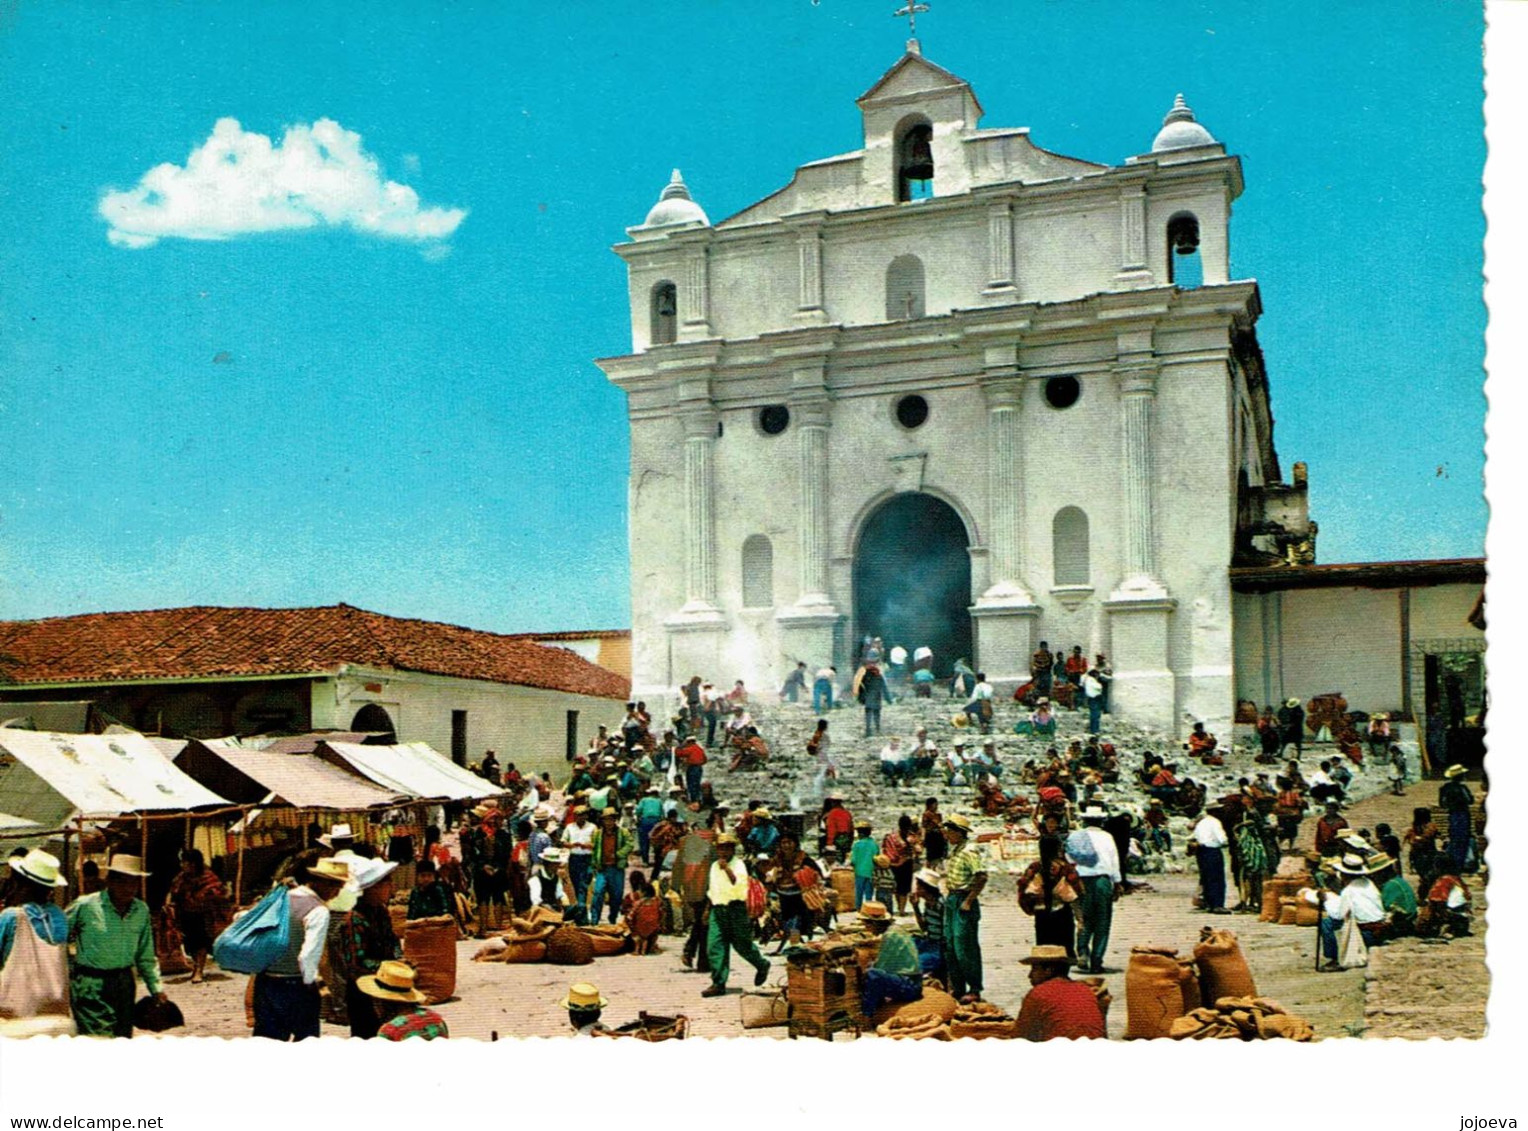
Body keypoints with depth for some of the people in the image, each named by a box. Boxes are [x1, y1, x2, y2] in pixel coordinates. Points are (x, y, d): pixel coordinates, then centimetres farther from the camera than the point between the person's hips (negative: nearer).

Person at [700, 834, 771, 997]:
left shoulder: (738, 865, -6)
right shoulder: (714, 866, 14)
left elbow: (739, 884, -24)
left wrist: (726, 868, -30)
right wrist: (711, 902, 19)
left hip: (736, 908, -6)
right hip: (718, 909, 6)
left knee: (742, 944, 4)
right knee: (714, 946, -5)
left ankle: (762, 965, 32)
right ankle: (718, 983, -2)